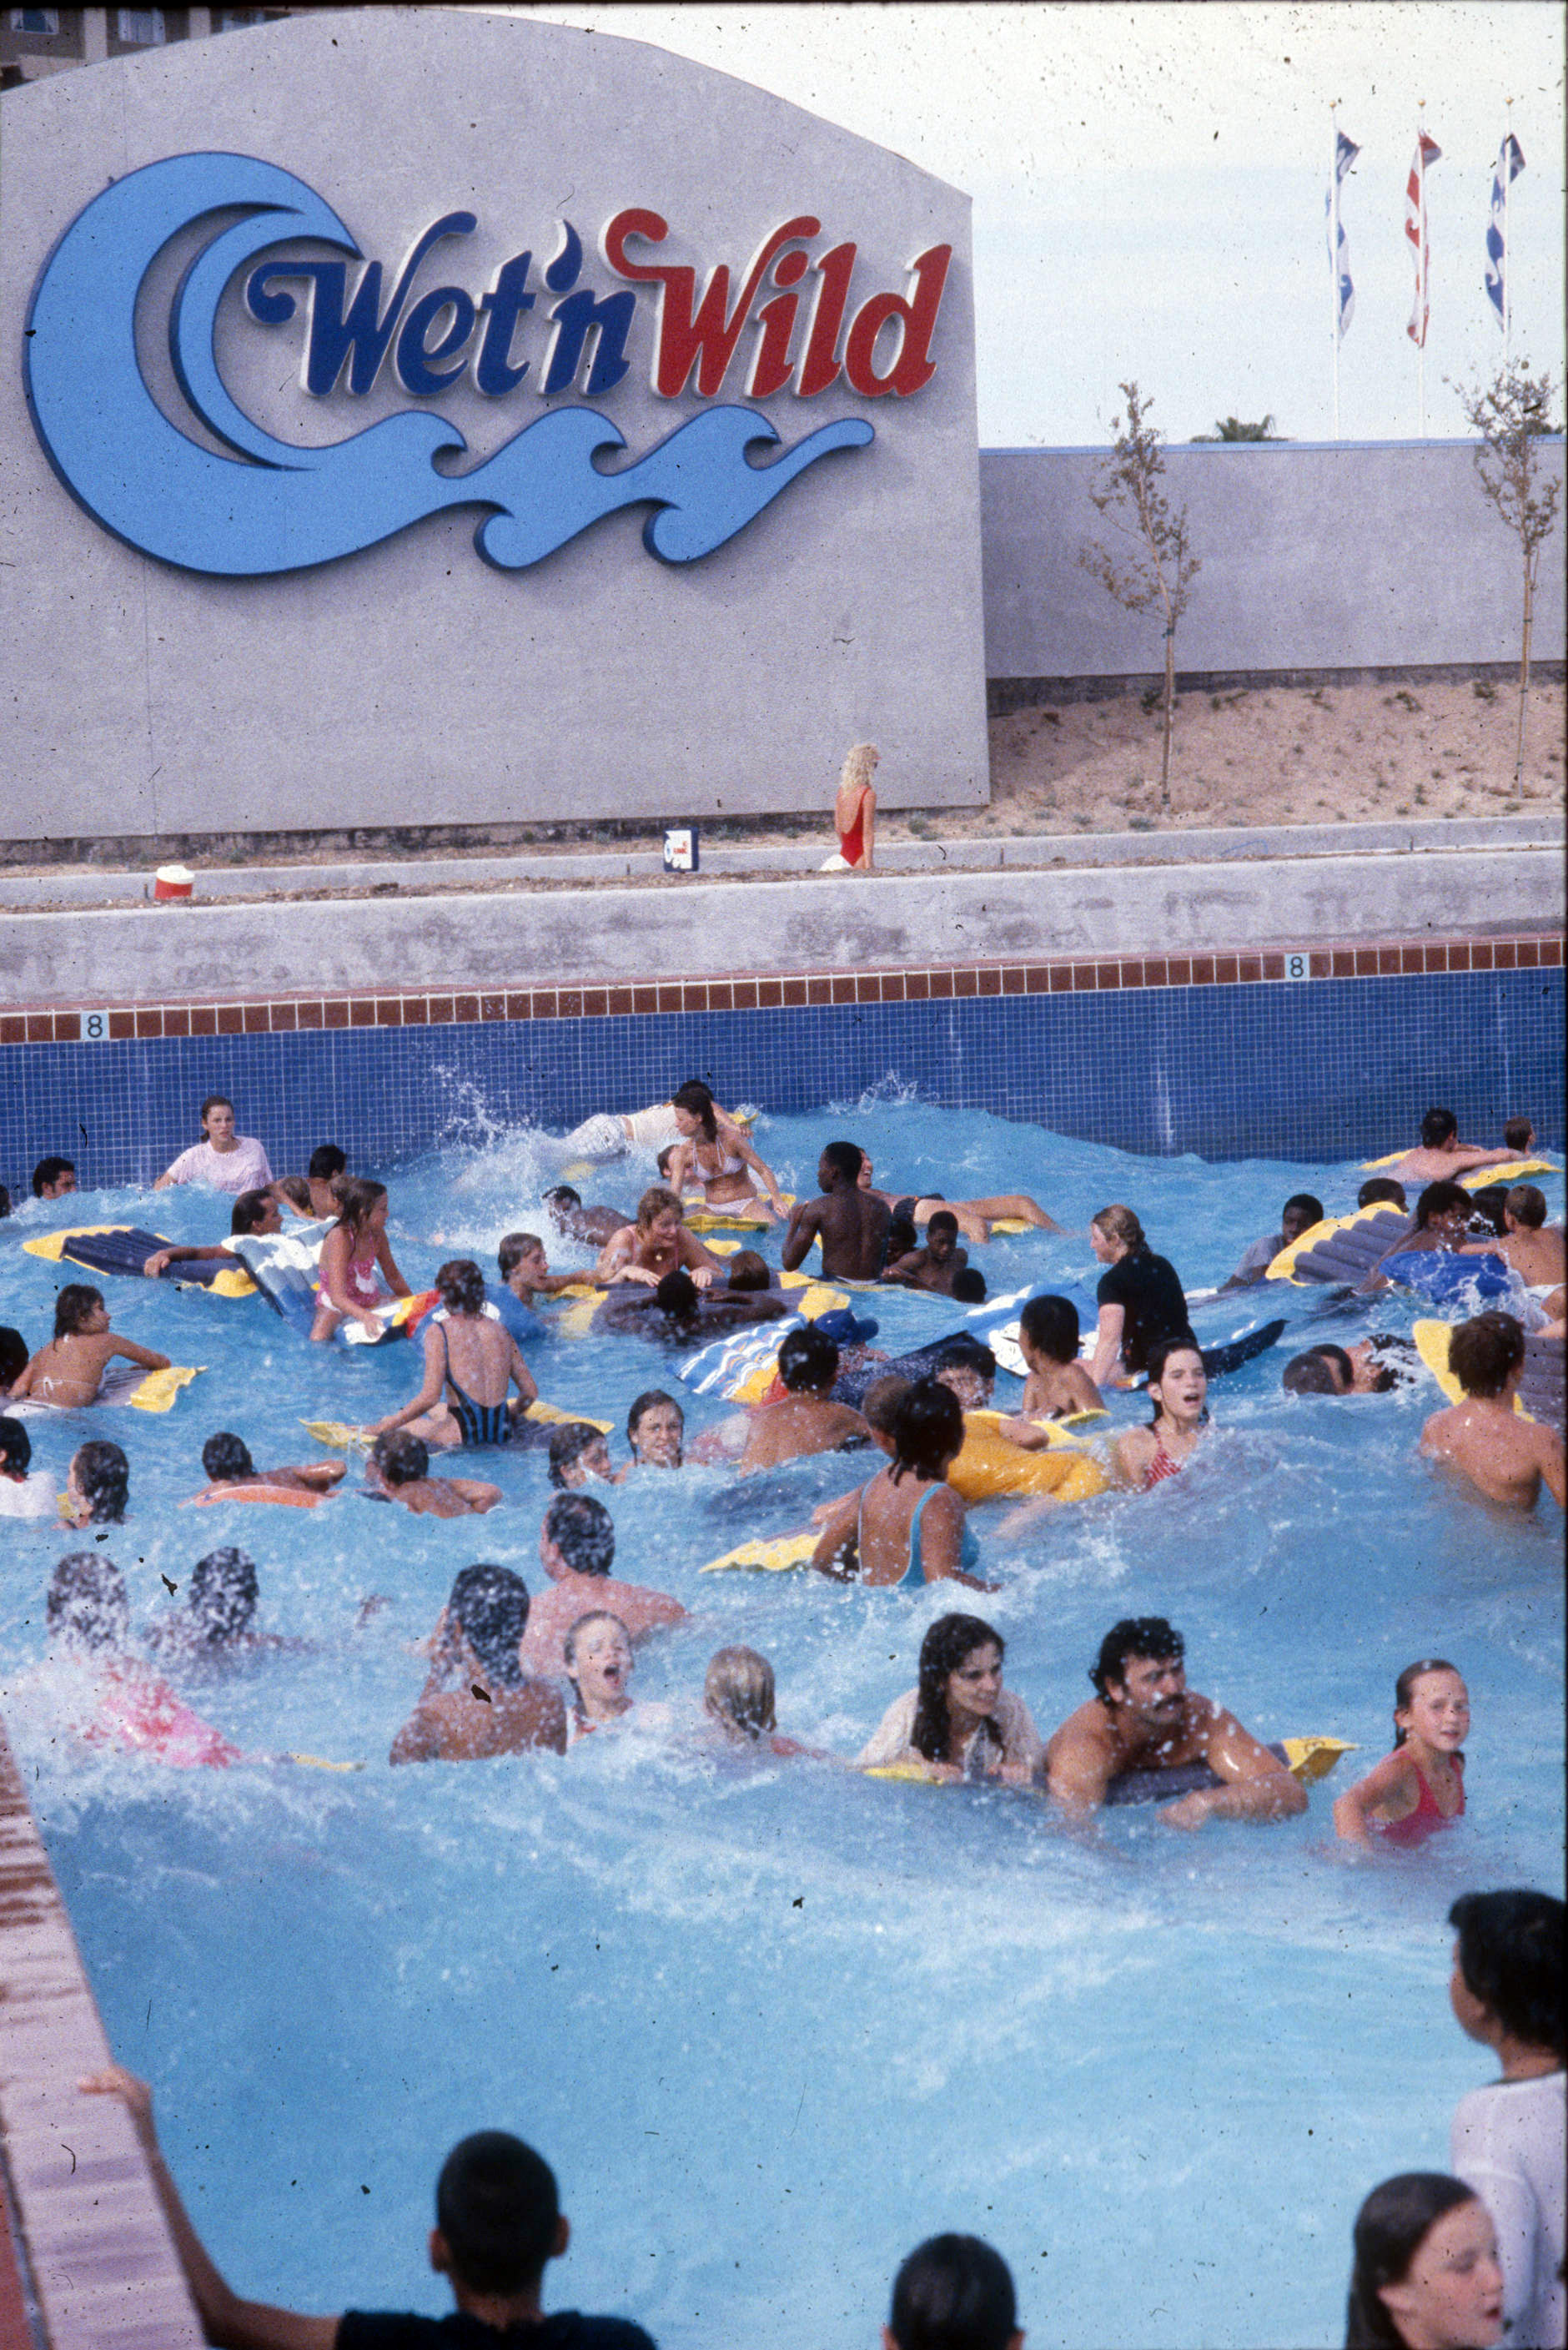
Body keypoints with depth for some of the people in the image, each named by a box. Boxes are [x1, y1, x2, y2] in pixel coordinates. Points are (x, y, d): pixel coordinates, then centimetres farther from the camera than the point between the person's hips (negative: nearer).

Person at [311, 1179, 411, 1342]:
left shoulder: (377, 1234, -5)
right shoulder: (340, 1238, -26)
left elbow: (393, 1275, 13)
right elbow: (338, 1297, -33)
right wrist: (365, 1316, -49)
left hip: (369, 1301, 7)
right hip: (335, 1304, -7)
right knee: (318, 1341, -35)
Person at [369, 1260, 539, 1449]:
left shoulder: (439, 1332, -9)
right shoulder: (499, 1329, 6)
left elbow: (430, 1397, -16)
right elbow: (531, 1392, 8)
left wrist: (386, 1426, -7)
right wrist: (510, 1415, 28)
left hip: (464, 1438, -7)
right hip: (503, 1434, 7)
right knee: (436, 1409, 36)